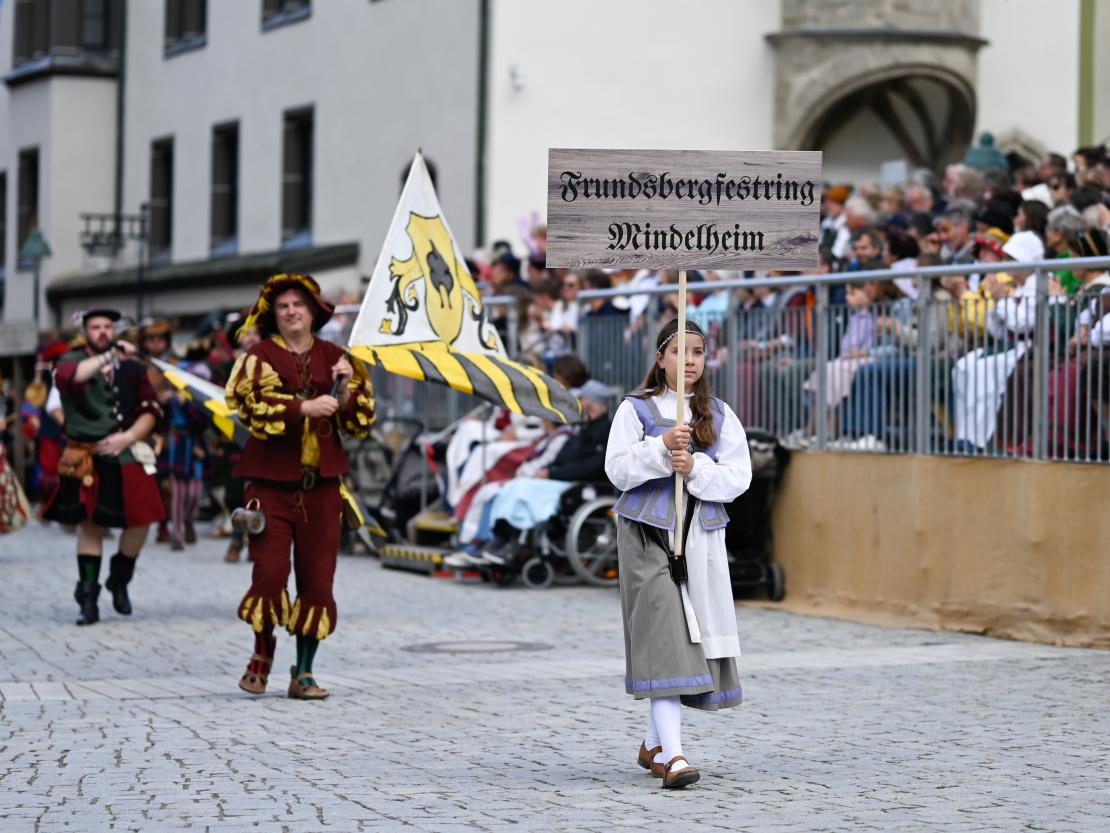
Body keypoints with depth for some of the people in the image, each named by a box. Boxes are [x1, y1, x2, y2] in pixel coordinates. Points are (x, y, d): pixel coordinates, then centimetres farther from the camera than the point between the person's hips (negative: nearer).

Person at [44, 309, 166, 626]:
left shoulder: (133, 367, 8)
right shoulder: (72, 361, 2)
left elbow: (151, 410, 6)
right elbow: (66, 377, -23)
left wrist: (128, 437, -11)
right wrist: (109, 357, -23)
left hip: (126, 456, 2)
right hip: (86, 459, -2)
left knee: (140, 521, -5)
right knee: (89, 525, 1)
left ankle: (119, 580, 21)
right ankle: (88, 601, 6)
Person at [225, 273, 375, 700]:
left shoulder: (334, 358, 13)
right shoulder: (260, 357, 3)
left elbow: (360, 423, 9)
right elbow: (256, 409, -14)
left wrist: (350, 388, -9)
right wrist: (304, 408, -27)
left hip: (321, 484, 3)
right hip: (272, 482, -3)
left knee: (317, 579, 1)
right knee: (269, 573, -7)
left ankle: (304, 673, 8)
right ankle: (262, 654, 17)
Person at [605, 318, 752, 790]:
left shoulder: (720, 415, 8)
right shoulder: (636, 409, 2)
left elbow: (739, 477, 0)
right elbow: (617, 469, -5)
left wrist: (696, 468, -16)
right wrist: (662, 447, -18)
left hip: (701, 536, 4)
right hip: (649, 533, -4)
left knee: (695, 635, 6)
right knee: (662, 632, -15)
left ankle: (653, 744, 22)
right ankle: (672, 754, -21)